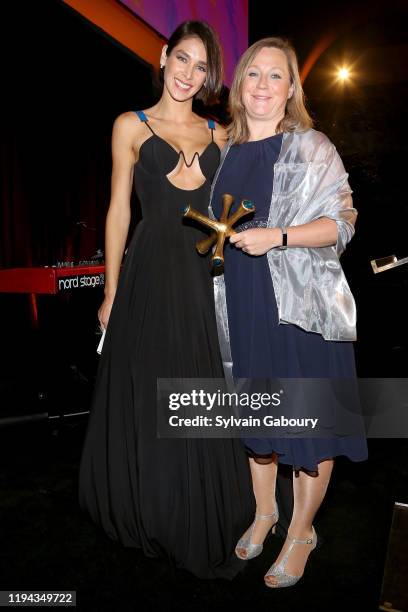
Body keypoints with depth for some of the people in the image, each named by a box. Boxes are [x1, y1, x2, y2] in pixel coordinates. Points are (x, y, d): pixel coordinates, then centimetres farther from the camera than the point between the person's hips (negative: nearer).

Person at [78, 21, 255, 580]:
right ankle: (147, 514, 31)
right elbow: (119, 212, 2)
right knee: (147, 401, 7)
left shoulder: (219, 135, 14)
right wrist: (111, 294, -2)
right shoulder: (132, 126, 5)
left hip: (207, 277, 3)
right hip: (151, 276, -3)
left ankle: (201, 523, 32)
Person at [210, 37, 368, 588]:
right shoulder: (229, 149, 11)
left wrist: (276, 237, -22)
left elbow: (342, 223, -11)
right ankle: (264, 510, 38)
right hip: (244, 305, 5)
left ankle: (302, 532, 26)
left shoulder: (312, 148, -4)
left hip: (301, 305, -5)